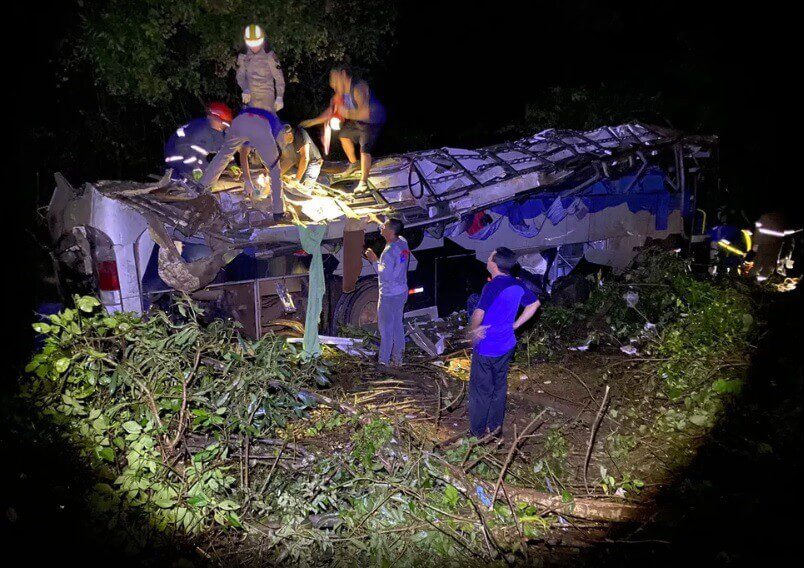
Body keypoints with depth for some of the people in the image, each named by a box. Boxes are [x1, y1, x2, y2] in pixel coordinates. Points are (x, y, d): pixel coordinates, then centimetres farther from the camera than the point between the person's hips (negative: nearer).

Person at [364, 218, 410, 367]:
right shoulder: (403, 242, -3)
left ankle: (384, 361, 22)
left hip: (389, 295, -8)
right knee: (398, 324, 20)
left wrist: (374, 261, -18)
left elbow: (385, 275, -27)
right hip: (402, 291, 8)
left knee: (386, 328, 8)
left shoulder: (389, 252, -27)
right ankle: (398, 357, 33)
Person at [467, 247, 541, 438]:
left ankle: (478, 433, 18)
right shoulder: (517, 285, 0)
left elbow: (478, 314, -34)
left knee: (480, 391, 7)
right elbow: (535, 303, 15)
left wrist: (472, 331, -14)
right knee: (499, 387, 21)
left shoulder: (492, 287, -24)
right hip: (507, 346, 7)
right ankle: (495, 427, 34)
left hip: (487, 349, -7)